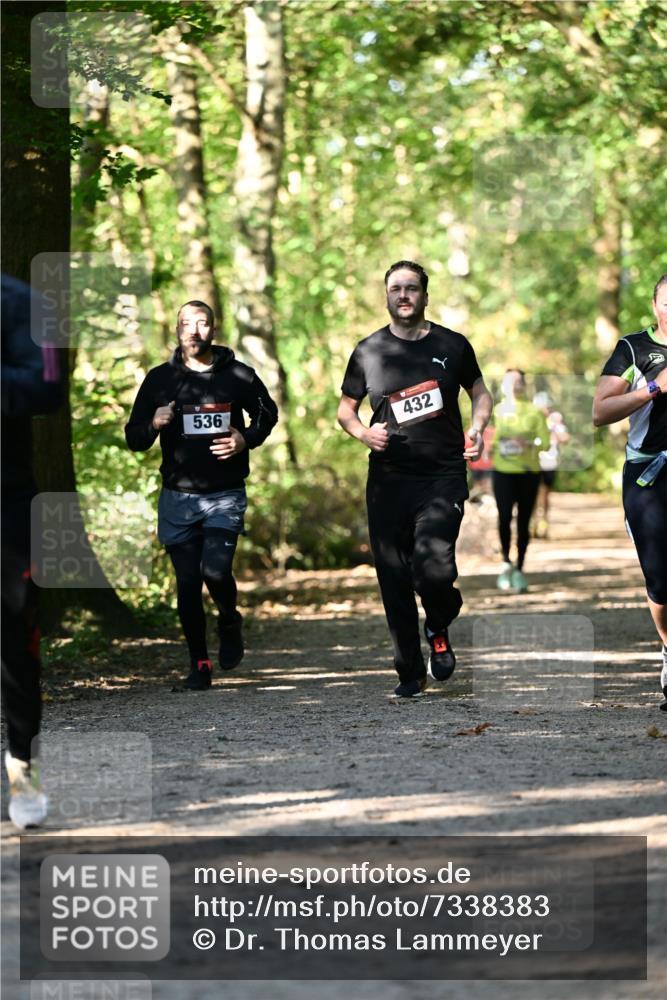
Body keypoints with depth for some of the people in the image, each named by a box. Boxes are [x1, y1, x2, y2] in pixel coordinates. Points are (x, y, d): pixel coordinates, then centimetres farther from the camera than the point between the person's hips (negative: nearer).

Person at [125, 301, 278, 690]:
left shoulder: (238, 376, 0)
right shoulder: (160, 379, 3)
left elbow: (267, 412, 17)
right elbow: (134, 438, 6)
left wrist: (247, 439, -3)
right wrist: (153, 426, -17)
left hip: (226, 494, -2)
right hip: (178, 497, 2)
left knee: (215, 570, -19)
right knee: (188, 582, 1)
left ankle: (230, 624, 13)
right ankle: (199, 663, 15)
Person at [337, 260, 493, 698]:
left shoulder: (452, 345, 6)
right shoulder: (368, 351, 7)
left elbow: (480, 392, 20)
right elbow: (345, 408, 16)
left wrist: (477, 429, 0)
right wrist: (364, 432, -5)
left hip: (443, 474, -2)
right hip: (388, 478, 2)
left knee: (434, 568, -18)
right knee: (394, 579, 1)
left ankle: (439, 630, 16)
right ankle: (410, 673, 14)